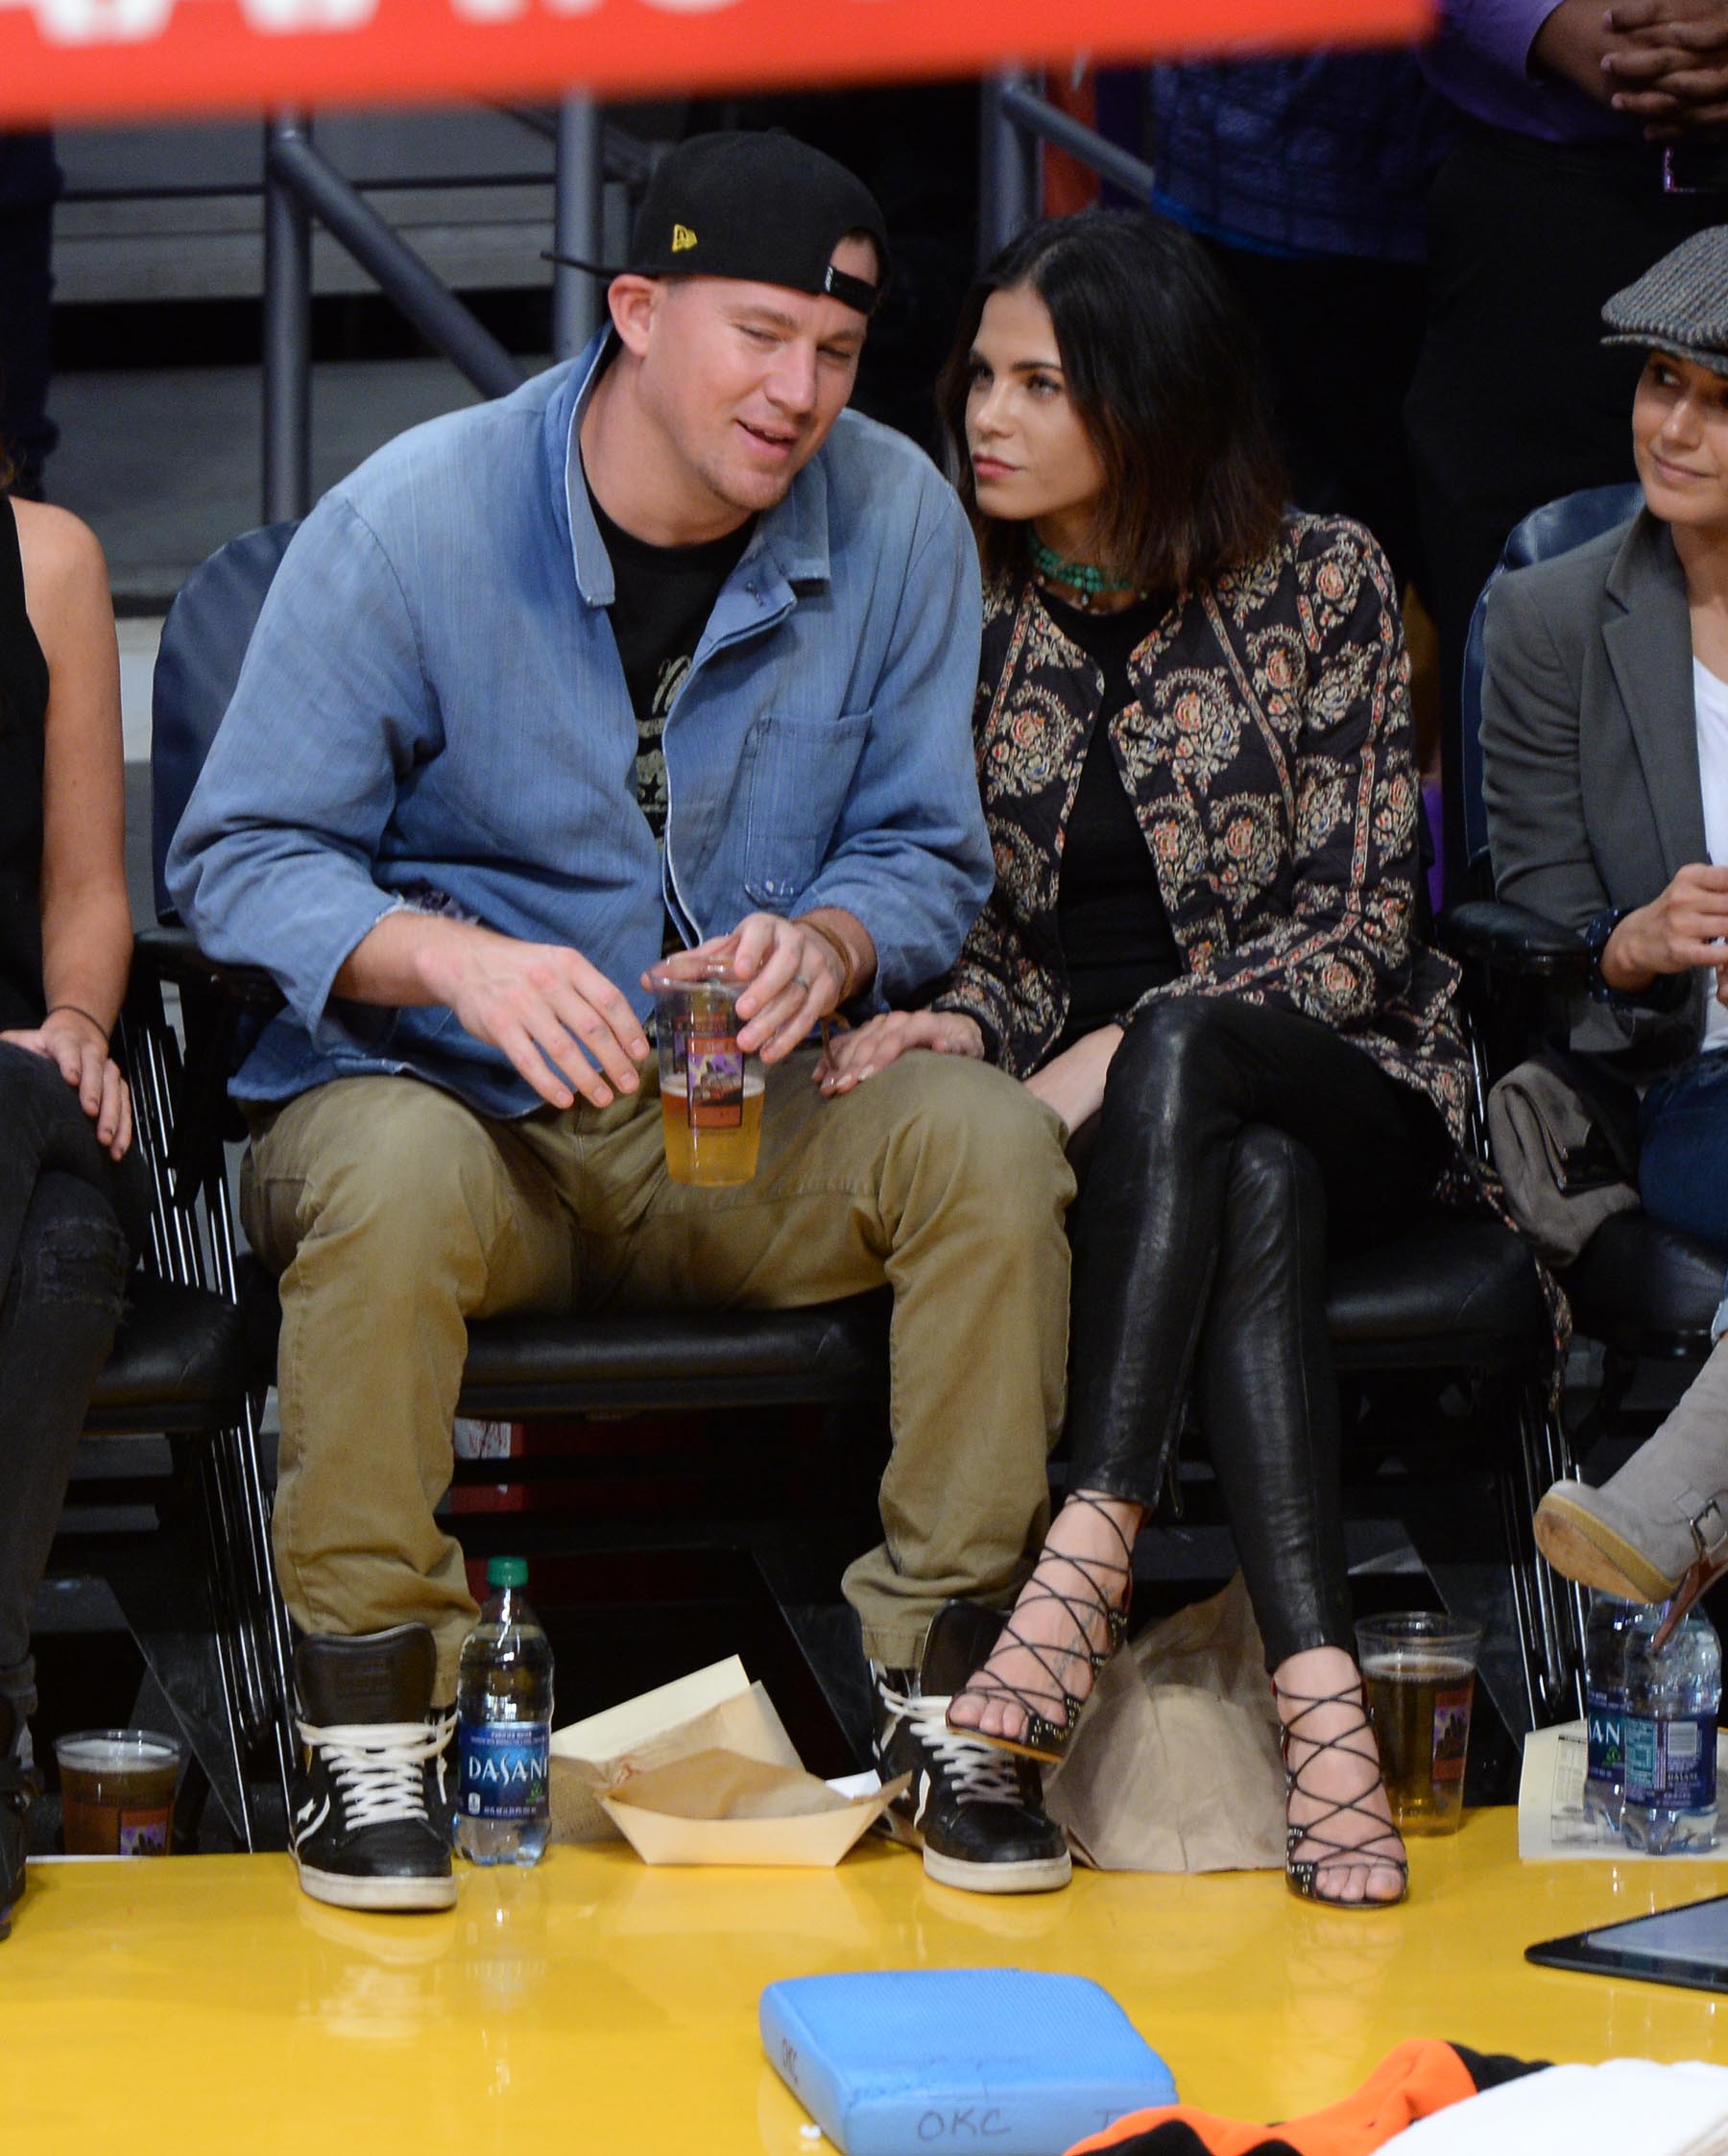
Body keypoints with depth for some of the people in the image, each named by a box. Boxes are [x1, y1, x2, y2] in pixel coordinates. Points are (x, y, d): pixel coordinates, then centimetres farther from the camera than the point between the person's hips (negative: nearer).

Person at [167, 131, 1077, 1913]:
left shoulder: (895, 520, 0)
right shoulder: (410, 520, -9)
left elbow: (929, 850, 4)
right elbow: (241, 858, -10)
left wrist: (833, 943, -21)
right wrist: (459, 959, -30)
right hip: (451, 1096, -3)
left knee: (988, 1136, -26)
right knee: (399, 1166, -38)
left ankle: (948, 1697, -14)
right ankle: (367, 1725, -23)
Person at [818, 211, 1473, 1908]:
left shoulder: (1317, 578, -1)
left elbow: (1357, 915, -6)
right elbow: (990, 926, 10)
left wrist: (1125, 1052, -19)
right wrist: (963, 1025, -14)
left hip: (1343, 1080, -1)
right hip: (1088, 1098, 1)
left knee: (1180, 1050, -37)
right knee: (1254, 1193, -36)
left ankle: (1085, 1557, -45)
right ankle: (1317, 1688, -47)